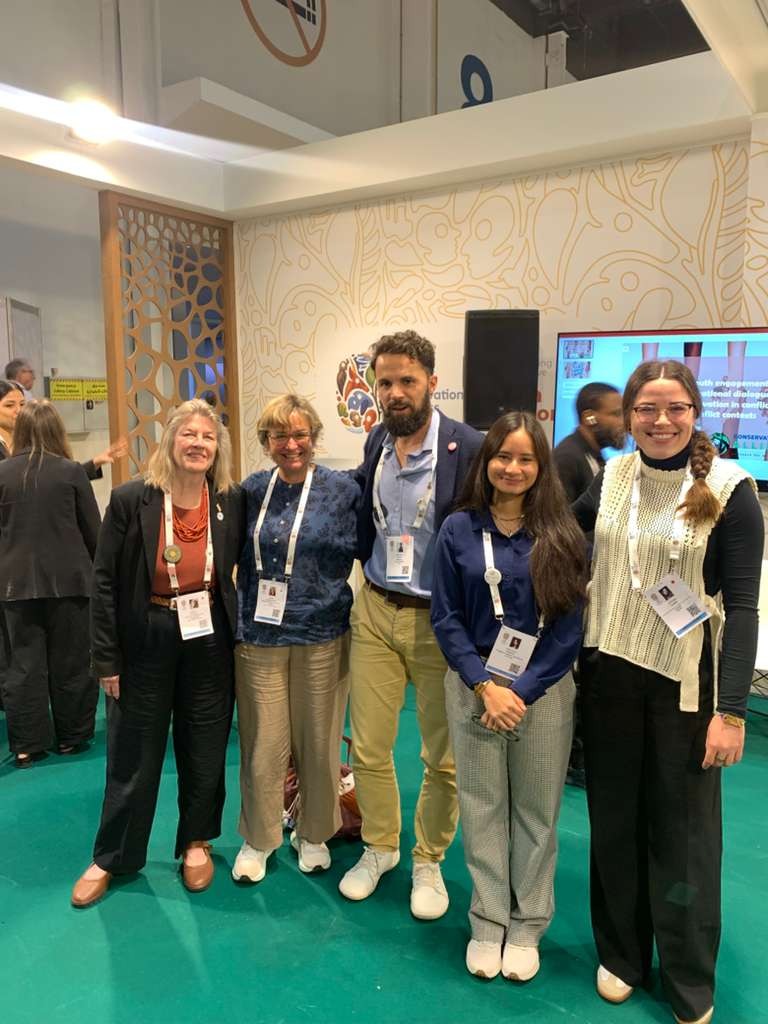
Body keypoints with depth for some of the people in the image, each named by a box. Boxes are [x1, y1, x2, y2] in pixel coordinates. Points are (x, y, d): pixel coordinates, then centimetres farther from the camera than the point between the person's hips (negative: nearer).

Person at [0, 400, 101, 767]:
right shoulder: (70, 471, -8)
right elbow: (93, 530, -2)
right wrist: (94, 568, 14)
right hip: (67, 579, -1)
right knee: (70, 661, 10)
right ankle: (70, 737, 22)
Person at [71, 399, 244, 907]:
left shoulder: (233, 500, -6)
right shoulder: (131, 499, -11)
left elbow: (245, 563, 7)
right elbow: (105, 580, -7)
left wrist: (241, 632, 2)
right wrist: (107, 657, -7)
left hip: (209, 640, 2)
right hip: (145, 640, -1)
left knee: (205, 749, 15)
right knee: (133, 755, 12)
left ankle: (197, 842, 38)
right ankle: (112, 857, 33)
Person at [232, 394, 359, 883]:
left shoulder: (343, 489, -5)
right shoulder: (252, 490, 4)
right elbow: (242, 559, 13)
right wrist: (240, 617, 5)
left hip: (321, 637, -2)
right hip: (259, 636, 2)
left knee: (318, 743, 12)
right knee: (262, 745, 8)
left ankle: (314, 833, 35)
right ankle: (258, 838, 30)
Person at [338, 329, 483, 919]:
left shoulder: (469, 448, -15)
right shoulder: (378, 441, 5)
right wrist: (369, 568, 9)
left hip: (438, 620, -4)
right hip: (375, 611, 5)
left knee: (443, 757, 11)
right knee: (368, 747, 13)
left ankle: (429, 860, 35)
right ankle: (380, 847, 38)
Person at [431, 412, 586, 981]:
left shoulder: (562, 534, -3)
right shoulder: (459, 529, -2)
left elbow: (570, 626, -4)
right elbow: (446, 617, -2)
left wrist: (522, 690, -11)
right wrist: (486, 686, -11)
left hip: (544, 690, 0)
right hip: (474, 686, 0)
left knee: (537, 809, 11)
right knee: (482, 806, 10)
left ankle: (527, 925, 30)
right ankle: (488, 922, 29)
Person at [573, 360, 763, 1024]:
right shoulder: (613, 476, 1)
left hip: (685, 681, -3)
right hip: (609, 671, 4)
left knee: (683, 827, 11)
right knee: (614, 818, 15)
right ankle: (621, 952, 38)